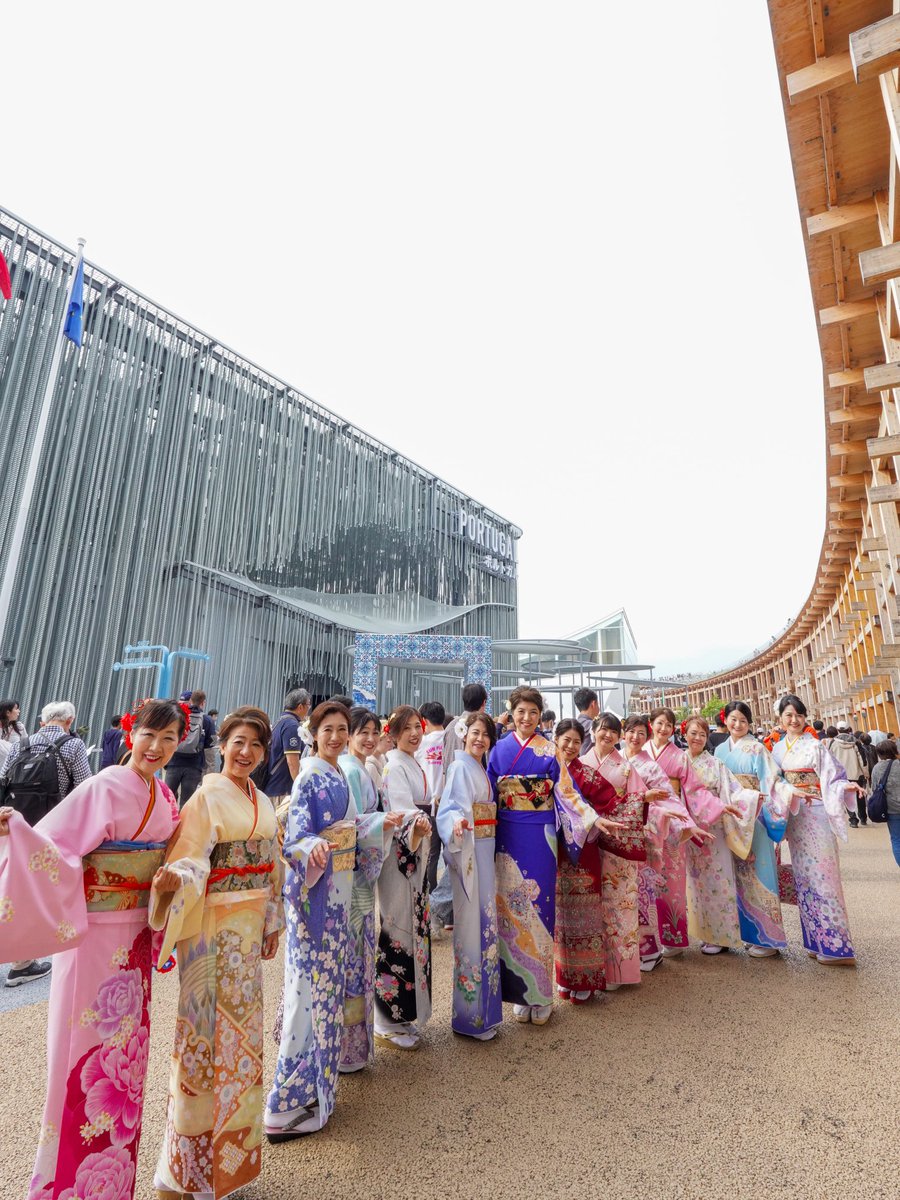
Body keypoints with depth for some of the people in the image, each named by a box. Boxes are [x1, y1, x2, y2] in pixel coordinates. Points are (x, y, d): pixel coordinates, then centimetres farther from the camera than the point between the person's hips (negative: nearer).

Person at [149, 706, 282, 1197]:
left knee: (239, 1029, 19)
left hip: (250, 929, 7)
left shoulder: (262, 802, 7)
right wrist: (173, 878, -42)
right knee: (209, 1030, 1)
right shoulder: (206, 797, -12)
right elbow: (190, 860, -21)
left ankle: (229, 1147, 40)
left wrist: (272, 923, 16)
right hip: (214, 929, -7)